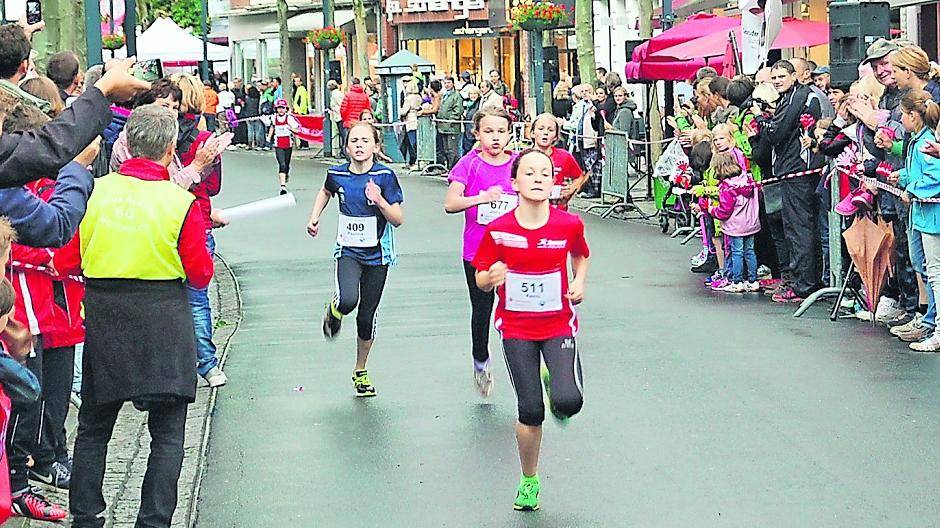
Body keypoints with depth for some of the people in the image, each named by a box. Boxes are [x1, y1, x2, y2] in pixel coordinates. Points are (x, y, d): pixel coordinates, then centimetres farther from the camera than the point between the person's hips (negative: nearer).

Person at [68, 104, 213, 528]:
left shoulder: (93, 191, -4)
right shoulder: (181, 202, -12)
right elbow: (200, 274, -7)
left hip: (103, 318, 3)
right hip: (164, 326, -3)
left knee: (93, 426, 17)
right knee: (167, 434, 6)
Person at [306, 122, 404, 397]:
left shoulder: (385, 176, -12)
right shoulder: (337, 174, -4)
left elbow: (398, 220, -11)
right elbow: (326, 192, 22)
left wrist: (379, 200, -26)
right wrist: (314, 217, 11)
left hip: (377, 254, 0)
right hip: (348, 251, 0)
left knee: (367, 316, 6)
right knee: (348, 301, -26)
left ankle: (361, 372, 27)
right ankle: (334, 312, 13)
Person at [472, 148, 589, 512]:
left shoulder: (569, 225, -8)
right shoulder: (498, 230, -11)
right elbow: (481, 280, -2)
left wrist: (579, 282, -3)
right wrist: (491, 277, -24)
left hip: (558, 323, 0)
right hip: (516, 328, 0)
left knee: (569, 402, -19)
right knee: (530, 411, -3)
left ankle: (555, 386, 21)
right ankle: (529, 481, 21)